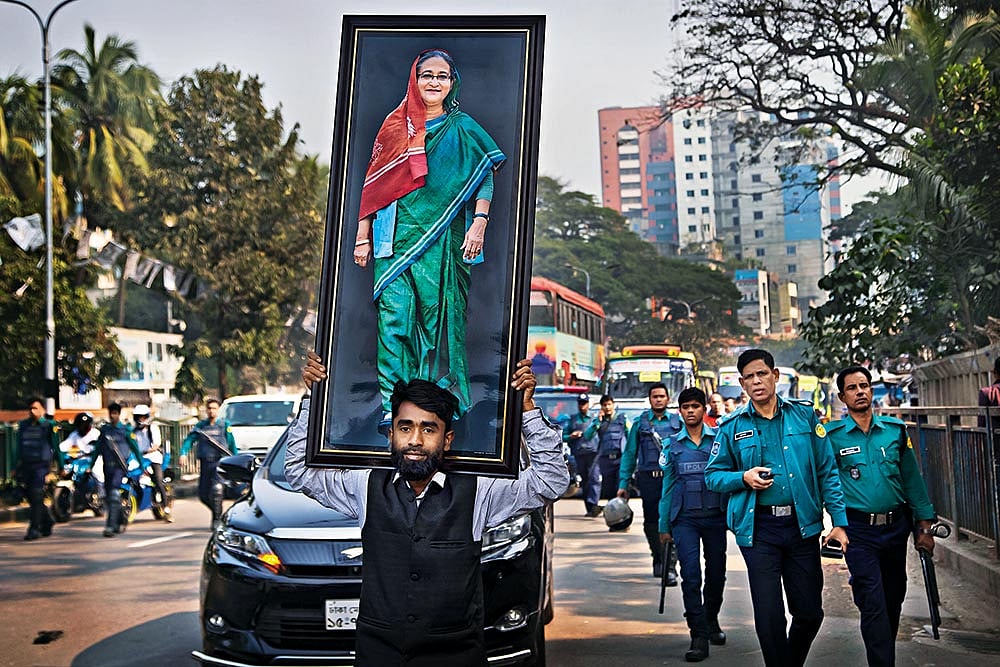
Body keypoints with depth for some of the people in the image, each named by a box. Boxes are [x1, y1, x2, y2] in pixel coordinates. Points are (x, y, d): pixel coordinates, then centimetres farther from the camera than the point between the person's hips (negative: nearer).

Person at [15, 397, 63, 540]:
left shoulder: (49, 426, 1)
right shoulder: (23, 425, 13)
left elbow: (56, 447, 4)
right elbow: (18, 447, 17)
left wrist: (61, 467, 4)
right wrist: (16, 466, 13)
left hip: (41, 465, -5)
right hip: (25, 465, 5)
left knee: (36, 497, -12)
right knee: (31, 497, 8)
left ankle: (34, 529, -11)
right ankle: (47, 522, 24)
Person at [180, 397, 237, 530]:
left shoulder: (225, 425, 6)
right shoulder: (200, 426, 12)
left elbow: (232, 444, 8)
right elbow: (189, 440, 3)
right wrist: (183, 453, -14)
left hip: (220, 462, -4)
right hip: (204, 463, 4)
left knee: (216, 489, -21)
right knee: (203, 494, 5)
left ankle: (217, 518, -9)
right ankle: (218, 511, 29)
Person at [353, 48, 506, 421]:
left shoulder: (462, 129, 9)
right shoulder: (395, 125, 13)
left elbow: (485, 176, 4)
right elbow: (374, 183, 13)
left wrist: (479, 223, -11)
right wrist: (363, 236, 9)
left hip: (442, 236, -1)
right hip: (396, 234, 1)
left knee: (439, 315, -3)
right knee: (394, 315, -7)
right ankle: (392, 407, -7)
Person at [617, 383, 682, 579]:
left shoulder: (678, 422, 8)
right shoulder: (640, 423, 9)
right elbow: (629, 454, 9)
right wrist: (623, 483, 4)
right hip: (648, 479, 1)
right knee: (651, 521, 9)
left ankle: (669, 566, -6)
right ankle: (658, 559, 29)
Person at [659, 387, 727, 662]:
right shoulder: (673, 444, 7)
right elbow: (668, 486, 11)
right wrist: (664, 526, 10)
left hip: (715, 517, 0)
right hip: (685, 519, 0)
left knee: (716, 574, 11)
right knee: (691, 575, -10)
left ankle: (711, 621, 36)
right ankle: (699, 637, -6)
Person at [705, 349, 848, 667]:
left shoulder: (804, 415, 4)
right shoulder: (732, 427, 2)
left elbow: (827, 471, 4)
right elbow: (712, 475, 8)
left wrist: (839, 521, -2)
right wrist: (743, 478, -12)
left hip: (802, 525, 1)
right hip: (759, 528, -1)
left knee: (809, 611, 9)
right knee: (769, 616, -1)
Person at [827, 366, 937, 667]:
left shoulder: (895, 429, 4)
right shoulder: (832, 436, -5)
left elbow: (912, 479, 8)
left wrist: (924, 526, 7)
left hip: (896, 526, 4)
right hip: (858, 530, -4)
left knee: (894, 598, 15)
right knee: (874, 604, -10)